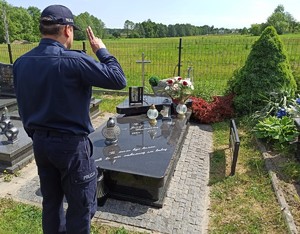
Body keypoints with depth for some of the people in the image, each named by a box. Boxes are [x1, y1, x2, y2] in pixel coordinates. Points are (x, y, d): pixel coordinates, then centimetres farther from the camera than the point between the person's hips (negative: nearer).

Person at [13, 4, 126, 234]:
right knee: (81, 206, 10)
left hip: (40, 143, 8)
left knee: (51, 201, 23)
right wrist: (101, 49, -4)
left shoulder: (21, 63, 4)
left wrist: (37, 136, 21)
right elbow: (119, 80, -17)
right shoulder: (74, 60, -20)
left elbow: (23, 109, 10)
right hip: (72, 144, -7)